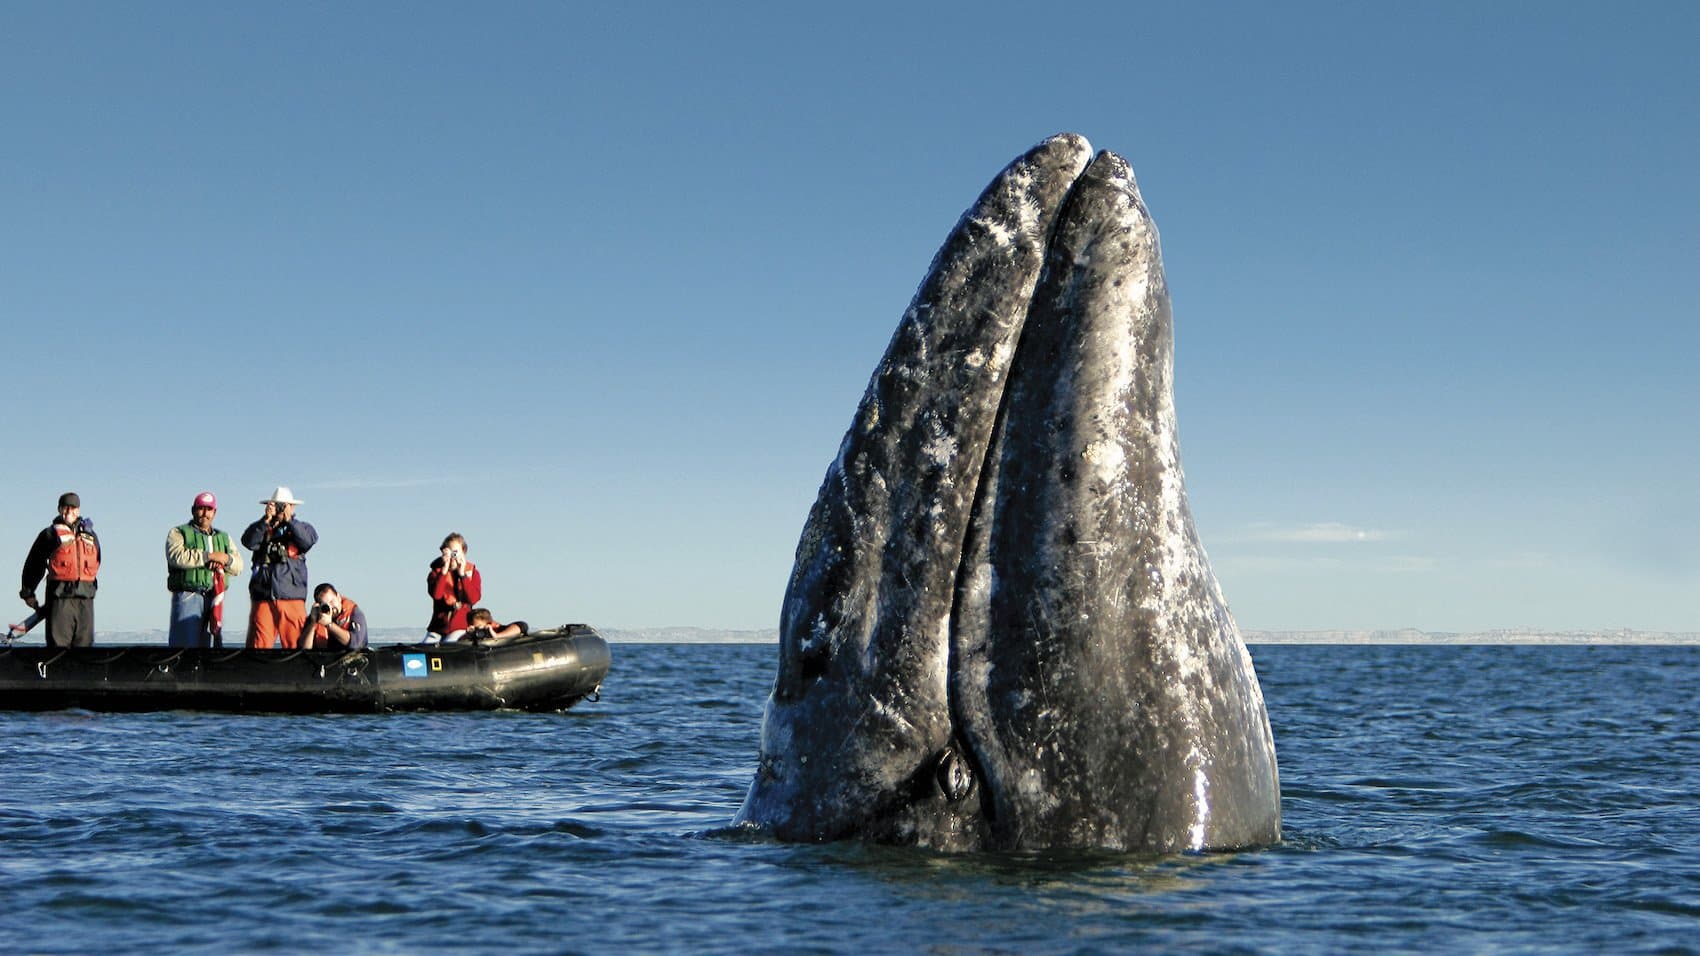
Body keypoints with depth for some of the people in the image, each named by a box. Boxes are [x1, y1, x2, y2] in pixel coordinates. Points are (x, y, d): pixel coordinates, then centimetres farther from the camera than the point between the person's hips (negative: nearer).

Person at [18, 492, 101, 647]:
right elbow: (34, 564, 7)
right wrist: (28, 593, 9)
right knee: (59, 642, -9)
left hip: (85, 599, 4)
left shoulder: (90, 535, 17)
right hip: (60, 596, -4)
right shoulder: (51, 534, 4)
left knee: (84, 643, 4)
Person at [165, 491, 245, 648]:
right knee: (184, 645, -12)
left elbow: (238, 566, 11)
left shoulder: (223, 538, 24)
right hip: (188, 596, -5)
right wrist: (209, 556, -14)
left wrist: (225, 559, -11)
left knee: (212, 643, 5)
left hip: (214, 600, 5)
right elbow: (176, 556, -13)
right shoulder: (178, 533, 8)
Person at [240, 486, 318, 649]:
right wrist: (266, 520, -12)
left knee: (296, 644, -7)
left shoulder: (301, 528, 16)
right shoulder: (262, 529, 16)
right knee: (258, 643, -6)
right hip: (262, 598, 1)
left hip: (292, 598, -1)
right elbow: (248, 541, -4)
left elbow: (309, 540, -6)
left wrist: (289, 520, -12)